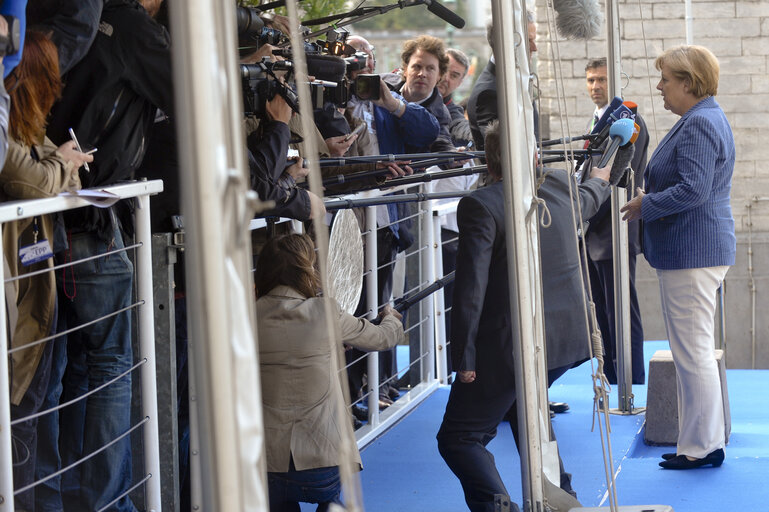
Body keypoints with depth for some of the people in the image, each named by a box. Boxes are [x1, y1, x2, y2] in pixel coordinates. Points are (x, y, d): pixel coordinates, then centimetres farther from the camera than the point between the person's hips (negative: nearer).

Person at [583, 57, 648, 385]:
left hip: (614, 234, -9)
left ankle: (632, 386, 1)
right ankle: (610, 380, 20)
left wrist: (587, 218, -17)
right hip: (593, 235, 9)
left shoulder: (628, 121, -11)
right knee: (601, 313, 13)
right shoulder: (597, 121, 17)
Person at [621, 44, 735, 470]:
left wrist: (646, 205, -14)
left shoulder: (699, 125, -17)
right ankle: (701, 440, 20)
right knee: (692, 351, 14)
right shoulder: (703, 119, 17)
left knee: (693, 352, -5)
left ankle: (702, 446, 0)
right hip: (696, 249, 11)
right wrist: (652, 194, 12)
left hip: (692, 254, -11)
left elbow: (693, 190, -26)